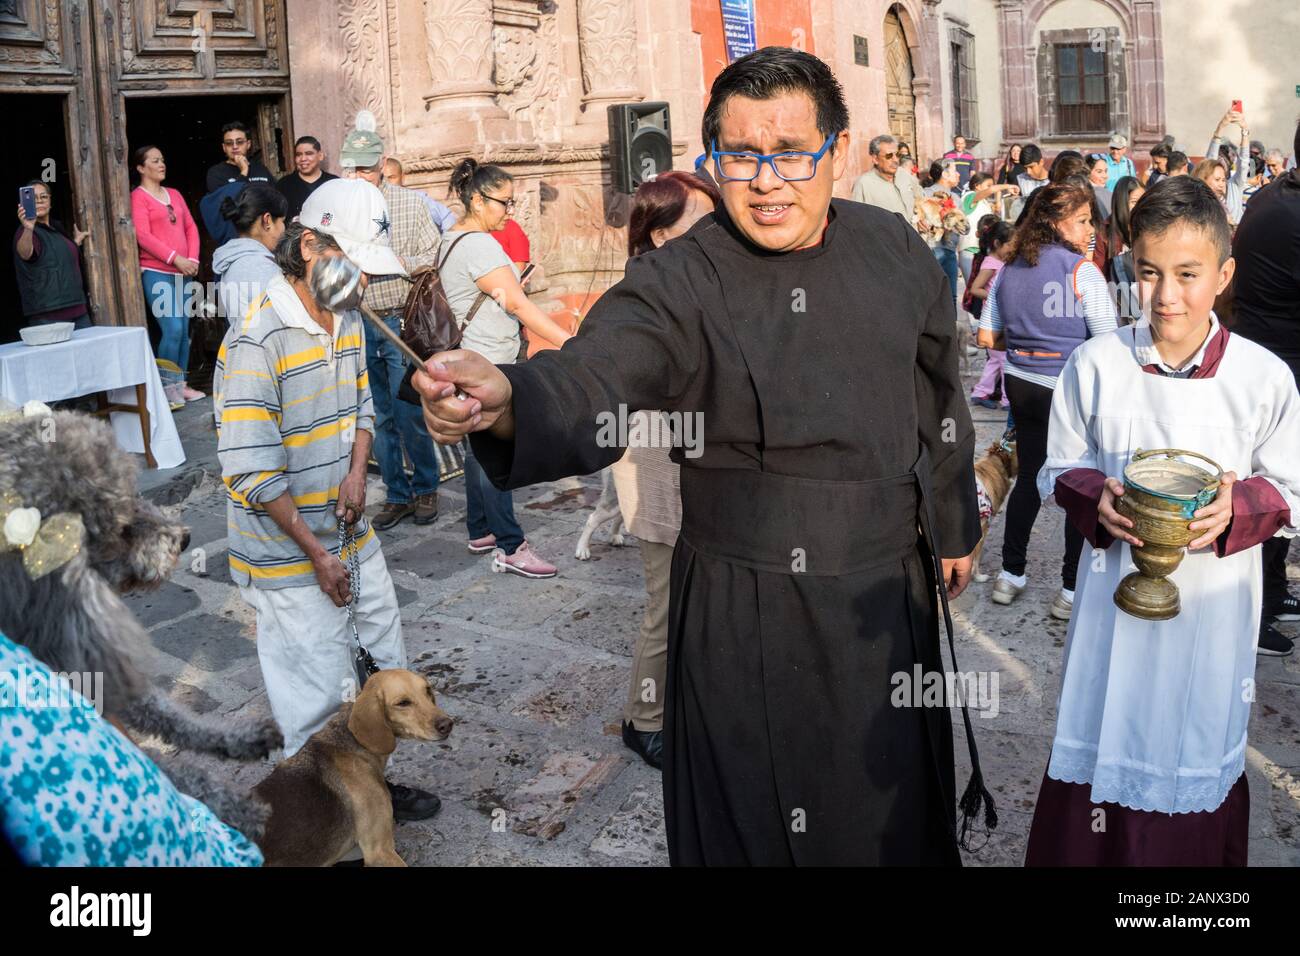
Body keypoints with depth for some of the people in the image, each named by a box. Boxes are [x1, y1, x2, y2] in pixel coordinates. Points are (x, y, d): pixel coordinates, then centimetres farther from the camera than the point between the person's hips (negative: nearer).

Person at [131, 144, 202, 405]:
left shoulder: (174, 195, 17)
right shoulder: (138, 197, -3)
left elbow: (191, 227, 15)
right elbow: (143, 236, -12)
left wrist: (193, 259, 0)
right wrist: (176, 258, -17)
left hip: (182, 272, 7)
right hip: (157, 273, -6)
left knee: (184, 330, 6)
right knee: (172, 329, -14)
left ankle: (181, 383, 14)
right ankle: (166, 386, -5)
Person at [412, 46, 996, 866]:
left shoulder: (896, 253, -1)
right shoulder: (679, 284, -14)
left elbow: (938, 403, 12)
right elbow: (592, 385, -33)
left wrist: (954, 527, 20)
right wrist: (505, 400, -55)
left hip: (885, 599, 4)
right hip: (740, 617, -3)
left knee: (896, 818, 19)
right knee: (752, 825, 12)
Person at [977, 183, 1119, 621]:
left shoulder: (1008, 269, 5)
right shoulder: (1082, 271, -14)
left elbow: (987, 338, 8)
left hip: (1021, 384, 6)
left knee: (1029, 477, 19)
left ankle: (1010, 574, 26)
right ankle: (1072, 590, 12)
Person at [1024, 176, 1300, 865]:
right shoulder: (1094, 365, -6)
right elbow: (1057, 471, 4)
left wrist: (1240, 507, -21)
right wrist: (1095, 499, -18)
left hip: (1214, 603, 0)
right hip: (1115, 600, 1)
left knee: (1200, 753, 14)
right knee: (1105, 750, 10)